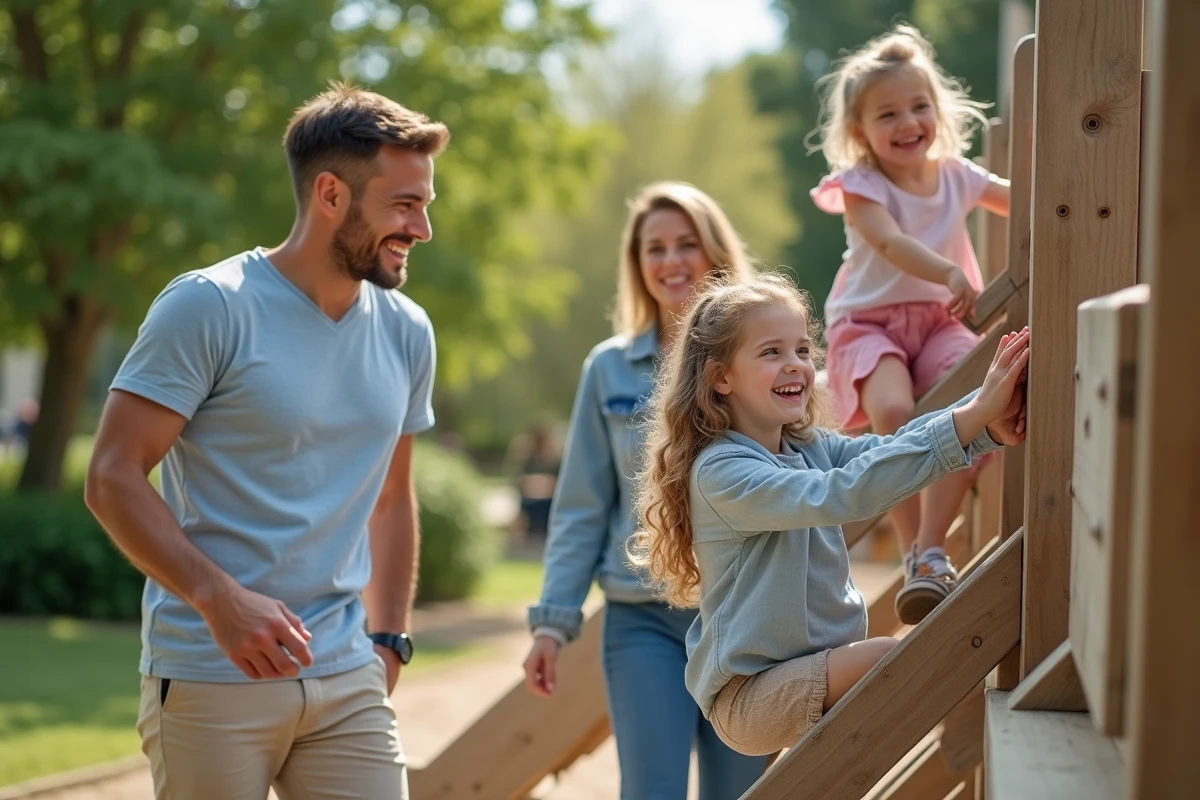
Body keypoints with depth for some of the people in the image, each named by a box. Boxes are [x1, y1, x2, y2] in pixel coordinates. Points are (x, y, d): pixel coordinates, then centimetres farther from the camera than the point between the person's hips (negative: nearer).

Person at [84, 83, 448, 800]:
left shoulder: (406, 332, 9)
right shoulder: (209, 309, -9)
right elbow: (114, 478, -12)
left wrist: (389, 641, 15)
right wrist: (220, 599, -22)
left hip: (348, 685, 5)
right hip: (210, 680, -5)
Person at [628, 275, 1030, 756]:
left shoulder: (810, 449, 8)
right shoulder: (721, 470, -17)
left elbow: (889, 448, -9)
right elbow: (837, 495, -32)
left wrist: (989, 421, -31)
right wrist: (971, 416, -38)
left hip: (819, 670, 8)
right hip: (749, 696, -8)